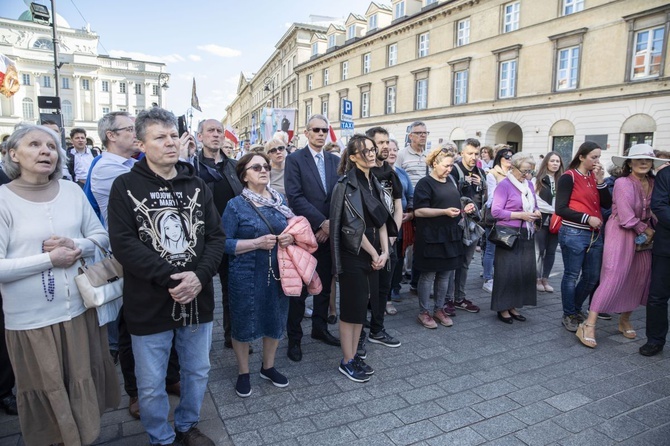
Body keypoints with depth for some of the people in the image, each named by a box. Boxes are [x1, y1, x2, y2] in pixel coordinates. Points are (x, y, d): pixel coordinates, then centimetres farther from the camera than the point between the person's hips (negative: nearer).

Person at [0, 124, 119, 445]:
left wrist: (75, 246, -14)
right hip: (31, 319, -3)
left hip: (80, 309, 4)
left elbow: (101, 237, 5)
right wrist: (50, 259, -20)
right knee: (47, 393, 15)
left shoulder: (73, 191, -1)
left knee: (83, 385, 20)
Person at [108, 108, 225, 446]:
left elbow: (216, 236, 1)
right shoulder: (125, 186, -6)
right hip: (148, 304, -3)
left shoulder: (196, 185, 4)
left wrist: (199, 276, -16)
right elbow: (123, 243, -15)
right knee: (151, 385, 13)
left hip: (197, 299, 4)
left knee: (197, 372, 19)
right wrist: (170, 278, -22)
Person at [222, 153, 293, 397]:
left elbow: (291, 228, 15)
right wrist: (257, 243, -20)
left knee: (276, 320, 15)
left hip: (278, 271, 5)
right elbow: (224, 243, -11)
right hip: (246, 275, -4)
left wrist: (291, 237, -8)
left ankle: (268, 367, 38)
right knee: (244, 323, 9)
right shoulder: (236, 205, -9)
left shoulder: (280, 199, 5)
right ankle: (243, 373, 31)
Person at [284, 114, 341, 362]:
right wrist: (320, 222, -17)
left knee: (325, 285, 14)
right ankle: (294, 338, 18)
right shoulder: (295, 160, -4)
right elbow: (295, 196, -14)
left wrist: (331, 223, -8)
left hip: (329, 232, 5)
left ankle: (320, 328, 31)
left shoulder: (335, 161, 11)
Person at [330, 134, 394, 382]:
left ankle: (354, 355, 26)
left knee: (362, 305, 13)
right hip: (353, 255, -7)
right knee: (352, 307, 1)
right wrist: (374, 253, -10)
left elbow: (382, 219, 9)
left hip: (373, 255, 8)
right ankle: (347, 362, 15)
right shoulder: (346, 184, -13)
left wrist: (384, 251, -2)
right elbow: (353, 224, -16)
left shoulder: (374, 183, 11)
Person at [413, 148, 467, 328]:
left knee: (445, 275, 12)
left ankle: (439, 309, 25)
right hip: (431, 237, -7)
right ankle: (424, 312, 14)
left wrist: (464, 209, 7)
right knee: (428, 275, 2)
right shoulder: (425, 183, -8)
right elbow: (418, 211, -16)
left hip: (450, 236, 7)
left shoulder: (450, 182, 15)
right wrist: (445, 211, -23)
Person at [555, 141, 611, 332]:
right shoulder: (569, 177, -8)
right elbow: (560, 209, -12)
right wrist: (587, 218, -16)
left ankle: (576, 308, 32)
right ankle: (569, 315, 18)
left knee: (593, 277, 12)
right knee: (572, 276, 3)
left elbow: (607, 204, 3)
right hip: (574, 234, -7)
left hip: (595, 234, 7)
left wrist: (600, 181, -6)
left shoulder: (594, 177, 12)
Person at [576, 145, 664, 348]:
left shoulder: (653, 183, 6)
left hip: (644, 234, 7)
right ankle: (588, 326, -9)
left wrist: (651, 230, -2)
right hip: (621, 233, -7)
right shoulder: (623, 183, -15)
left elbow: (653, 211, 14)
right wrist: (646, 230, -6)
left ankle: (625, 320, 28)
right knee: (613, 278, -12)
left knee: (641, 276, 9)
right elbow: (627, 219, -18)